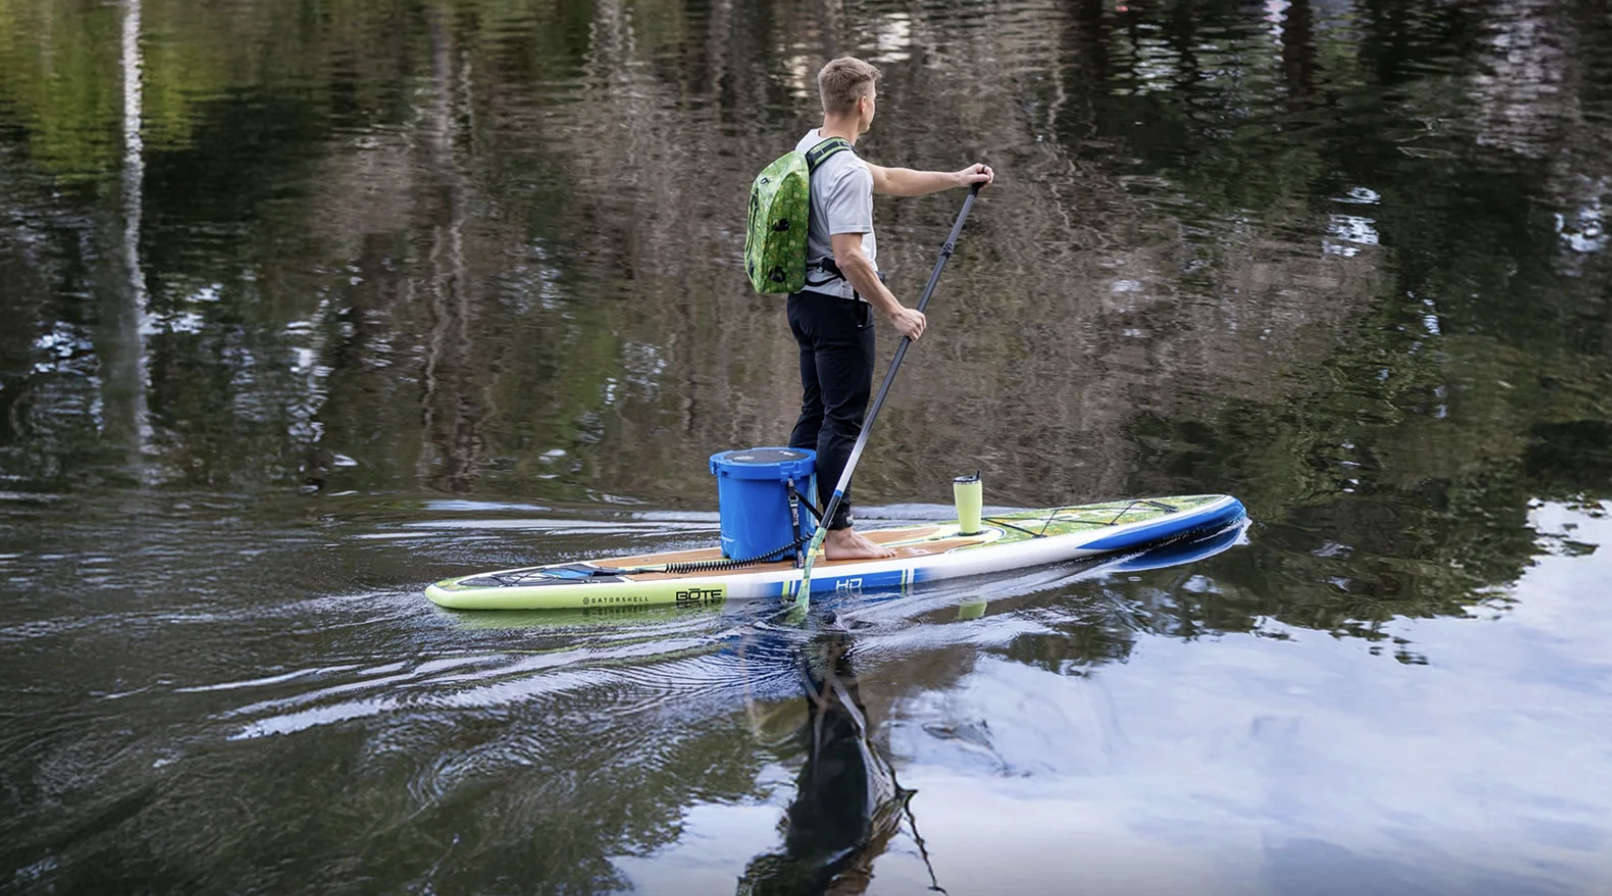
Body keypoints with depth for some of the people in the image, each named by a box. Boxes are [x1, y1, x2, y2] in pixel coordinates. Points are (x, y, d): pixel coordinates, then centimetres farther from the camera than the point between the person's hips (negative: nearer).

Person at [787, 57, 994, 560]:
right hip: (840, 308, -10)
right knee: (843, 422, -2)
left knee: (814, 415, 17)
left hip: (804, 300, 10)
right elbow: (849, 258, -27)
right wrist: (897, 313, -19)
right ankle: (839, 535, 4)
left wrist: (955, 179, 24)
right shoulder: (846, 172, -23)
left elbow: (887, 180, 20)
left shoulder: (809, 147, 8)